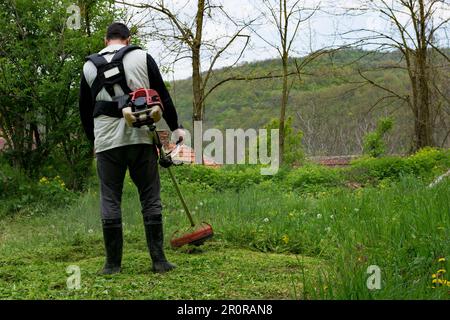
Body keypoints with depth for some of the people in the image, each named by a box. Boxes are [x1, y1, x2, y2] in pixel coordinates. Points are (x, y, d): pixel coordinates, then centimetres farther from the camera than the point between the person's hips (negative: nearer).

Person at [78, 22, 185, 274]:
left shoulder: (90, 66, 12)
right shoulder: (142, 57, 5)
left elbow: (85, 110, 18)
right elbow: (163, 95, 5)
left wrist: (94, 140, 31)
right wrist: (175, 127, 15)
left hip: (107, 140, 1)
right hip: (141, 137, -1)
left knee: (110, 201, 6)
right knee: (150, 199, 4)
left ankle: (113, 263, 8)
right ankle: (159, 261, 5)